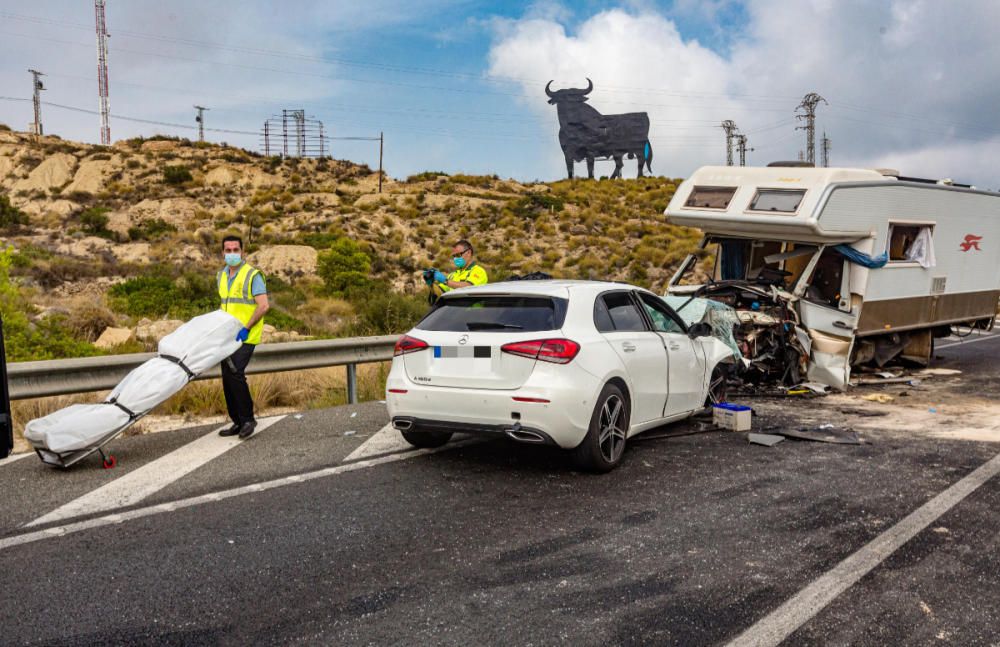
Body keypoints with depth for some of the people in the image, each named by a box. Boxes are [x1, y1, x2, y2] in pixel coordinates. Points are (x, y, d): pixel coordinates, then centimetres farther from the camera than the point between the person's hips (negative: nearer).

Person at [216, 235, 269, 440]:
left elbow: (264, 306, -18)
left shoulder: (253, 275, -11)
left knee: (235, 373, -20)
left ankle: (248, 419, -7)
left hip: (245, 336, -8)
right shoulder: (221, 276, 13)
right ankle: (238, 423, 16)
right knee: (227, 378, 7)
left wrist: (246, 328, -20)